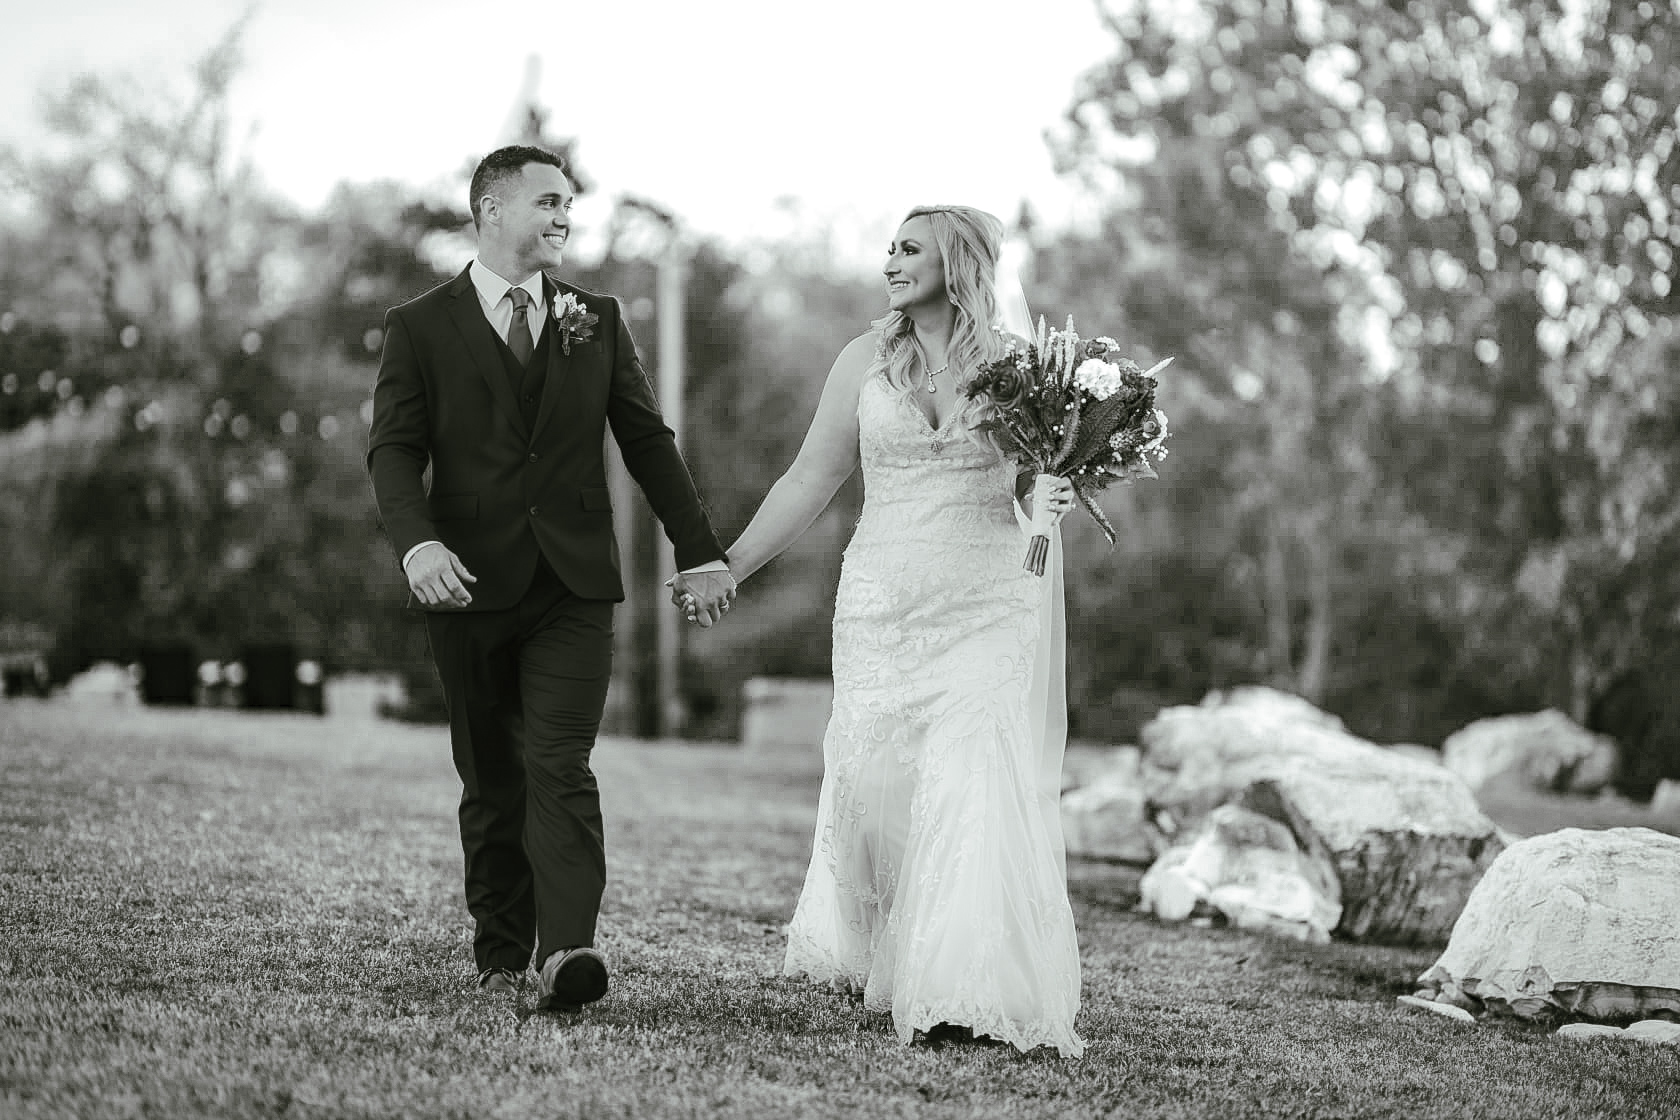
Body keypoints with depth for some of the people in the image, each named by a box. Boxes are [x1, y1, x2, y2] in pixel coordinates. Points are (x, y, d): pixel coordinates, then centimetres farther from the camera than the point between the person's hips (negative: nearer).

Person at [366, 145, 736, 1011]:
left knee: (560, 769, -12)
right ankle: (499, 954, 18)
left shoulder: (597, 321, 12)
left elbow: (647, 440, 16)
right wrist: (417, 542, -23)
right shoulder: (420, 328, 4)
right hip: (470, 583, -1)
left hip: (575, 585, 1)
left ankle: (564, 950, -23)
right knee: (491, 782, 8)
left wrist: (700, 551, 13)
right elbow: (394, 451, -5)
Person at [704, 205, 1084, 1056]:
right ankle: (866, 954, 28)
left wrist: (1050, 497, -12)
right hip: (884, 599, 2)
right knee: (877, 779, 3)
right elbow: (810, 481, 9)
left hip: (989, 603, -1)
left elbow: (1034, 482, 12)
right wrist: (728, 567, 7)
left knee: (976, 785, -10)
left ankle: (964, 995, -8)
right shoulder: (865, 361, 5)